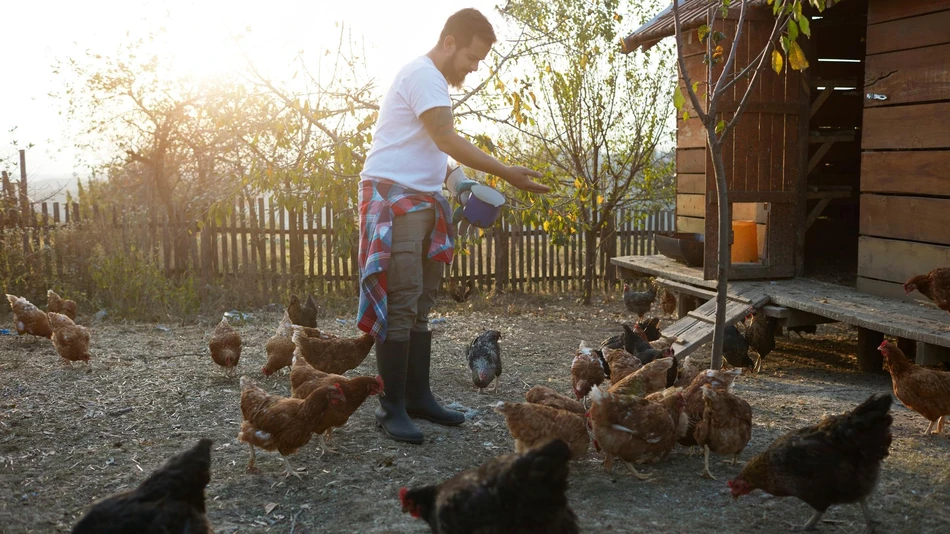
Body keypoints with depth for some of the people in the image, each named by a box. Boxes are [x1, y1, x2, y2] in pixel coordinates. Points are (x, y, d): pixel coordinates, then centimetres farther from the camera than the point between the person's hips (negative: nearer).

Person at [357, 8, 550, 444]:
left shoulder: (433, 80, 21)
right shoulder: (422, 73, -11)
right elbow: (447, 140, -19)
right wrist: (506, 174, -20)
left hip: (422, 200, 10)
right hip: (394, 196, -10)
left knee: (420, 307, 9)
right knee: (401, 306, -11)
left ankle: (418, 396, 15)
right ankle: (391, 407, -6)